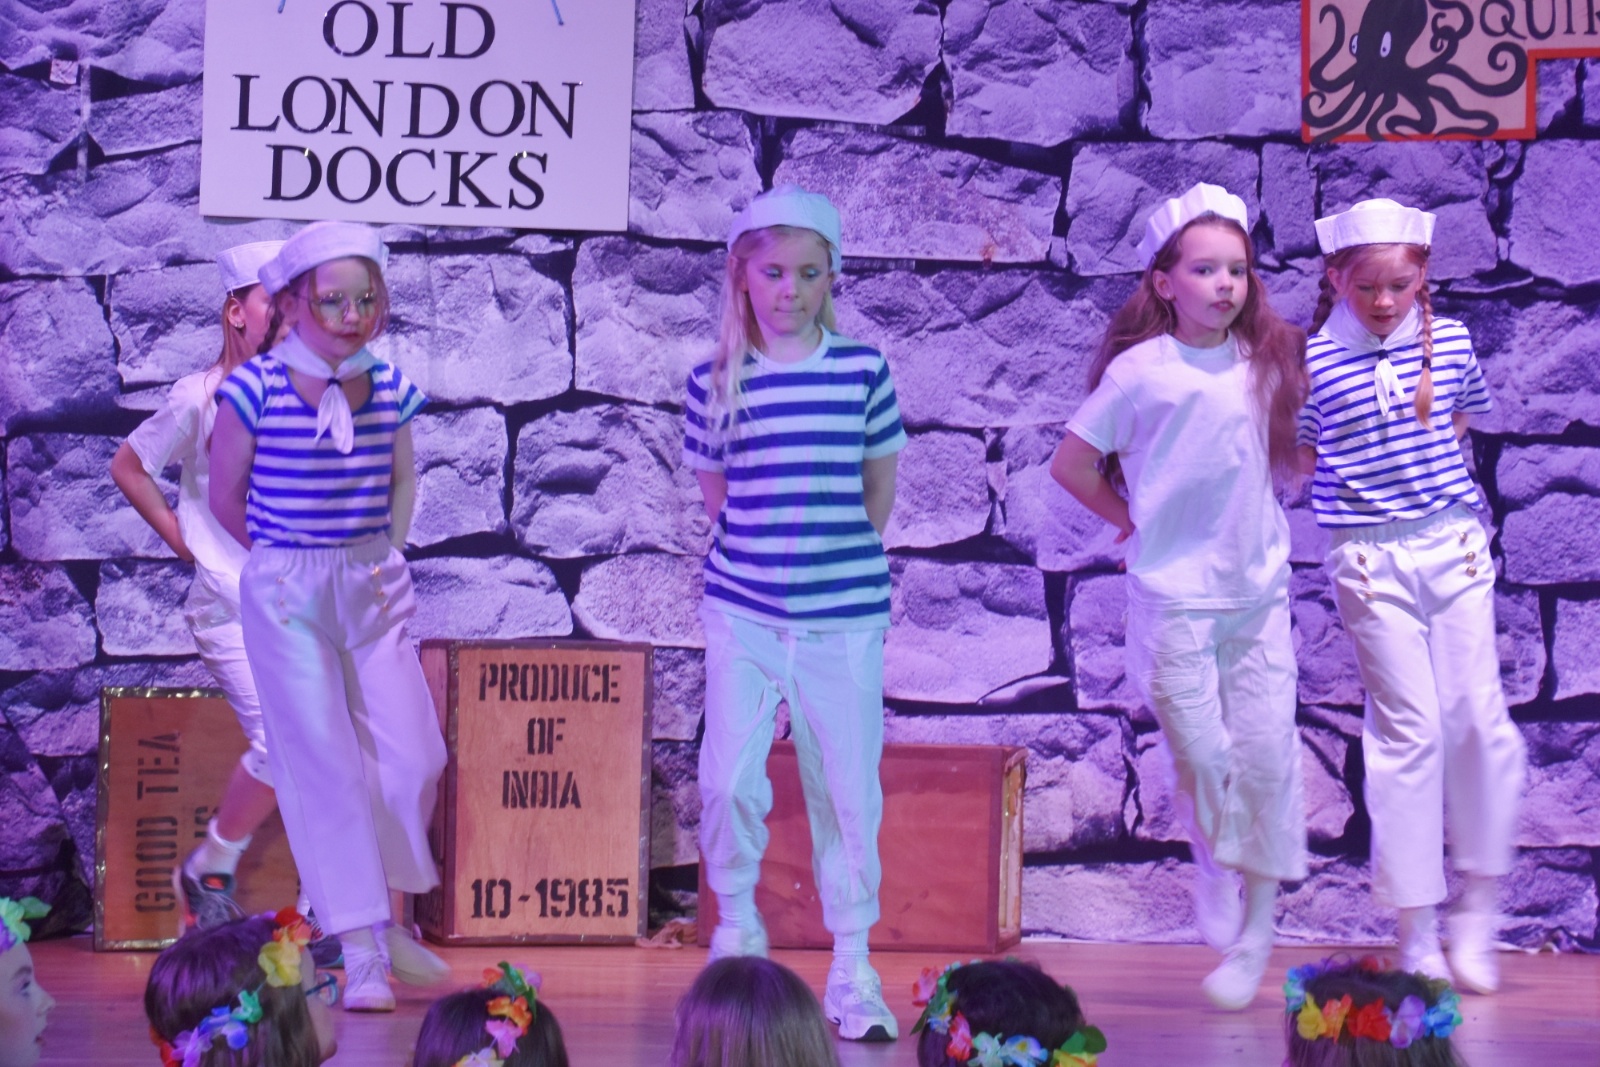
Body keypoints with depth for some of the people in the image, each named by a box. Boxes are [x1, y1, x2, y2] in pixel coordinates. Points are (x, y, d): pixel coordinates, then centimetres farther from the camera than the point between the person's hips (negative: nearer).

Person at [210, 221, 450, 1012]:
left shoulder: (390, 390, 1)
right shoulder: (255, 389, -10)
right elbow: (226, 495, 2)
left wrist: (386, 551, 9)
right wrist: (287, 558, 7)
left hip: (372, 588, 4)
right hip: (286, 595, -4)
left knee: (412, 757, 1)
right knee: (326, 765, -4)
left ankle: (386, 915, 23)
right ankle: (361, 954, 0)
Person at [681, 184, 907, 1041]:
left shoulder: (862, 370, 0)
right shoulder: (716, 380, 1)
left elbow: (879, 489, 9)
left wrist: (837, 555, 10)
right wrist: (769, 551, 8)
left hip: (845, 616, 0)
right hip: (743, 611, 0)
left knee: (847, 791, 3)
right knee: (728, 783, -8)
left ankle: (853, 969, 14)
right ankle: (737, 925, 18)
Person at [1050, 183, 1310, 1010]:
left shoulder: (1265, 364, 5)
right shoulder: (1140, 371, -6)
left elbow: (1288, 459, 20)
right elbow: (1072, 465, 0)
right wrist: (1136, 522, 5)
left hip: (1258, 591, 3)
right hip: (1174, 598, -3)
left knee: (1266, 757, -1)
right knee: (1203, 762, -1)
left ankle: (1257, 929, 10)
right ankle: (1223, 918, 18)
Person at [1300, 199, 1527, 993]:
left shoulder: (1449, 341, 3)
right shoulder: (1314, 361, -5)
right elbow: (1297, 459, 4)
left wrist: (1427, 455, 10)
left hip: (1454, 544, 3)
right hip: (1370, 560, -3)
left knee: (1478, 715, -2)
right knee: (1409, 730, -2)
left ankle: (1478, 909, 13)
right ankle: (1415, 931, 7)